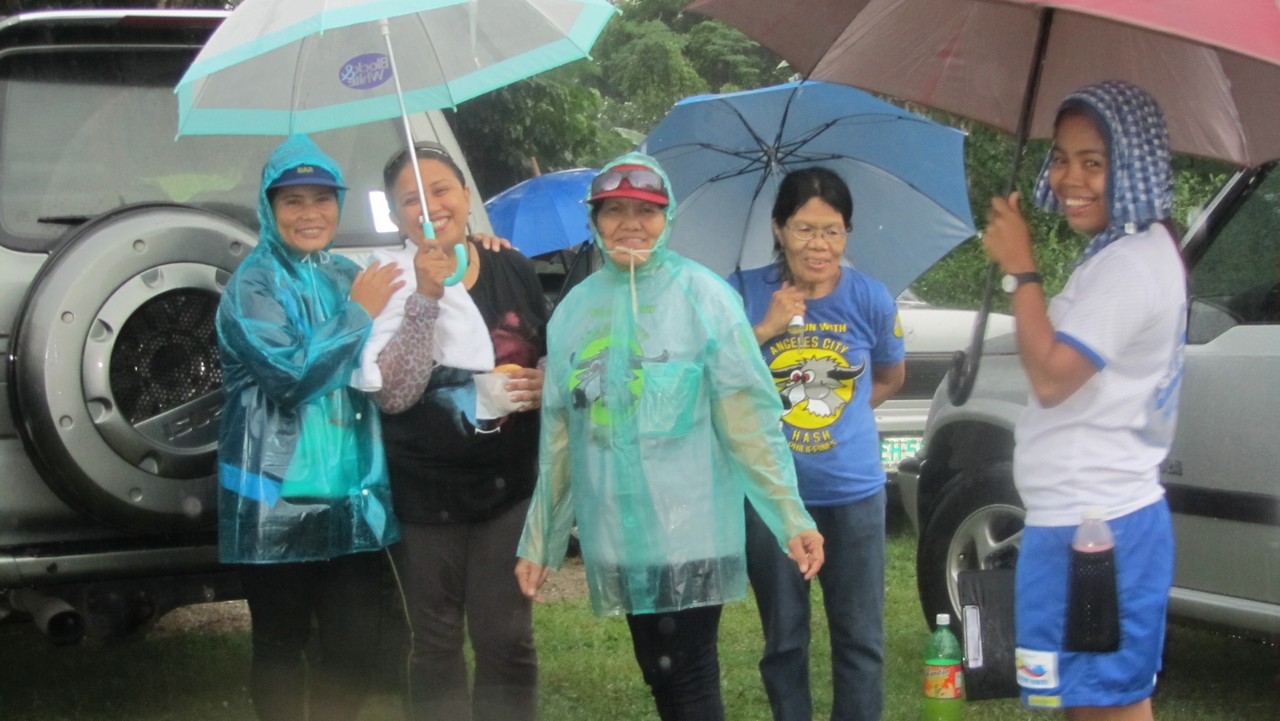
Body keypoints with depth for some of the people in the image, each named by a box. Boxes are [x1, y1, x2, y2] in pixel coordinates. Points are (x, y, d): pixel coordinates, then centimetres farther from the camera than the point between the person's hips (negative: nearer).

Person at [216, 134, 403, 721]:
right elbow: (291, 373, -19)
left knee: (356, 649, 5)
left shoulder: (349, 278, 13)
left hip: (353, 497, 5)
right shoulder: (253, 285, -6)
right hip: (278, 502, -5)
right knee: (280, 647, 5)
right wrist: (359, 314, -12)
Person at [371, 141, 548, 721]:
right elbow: (392, 394, -18)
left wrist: (544, 384, -9)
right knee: (436, 645, 9)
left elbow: (551, 358, 15)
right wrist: (426, 297, -25)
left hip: (510, 484, 2)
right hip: (424, 495, -2)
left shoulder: (514, 271, 1)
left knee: (506, 641, 4)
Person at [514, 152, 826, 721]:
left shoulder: (703, 296, -5)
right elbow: (558, 438, 14)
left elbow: (748, 419, -8)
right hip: (616, 535, 5)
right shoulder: (574, 310, 9)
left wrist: (791, 520, -15)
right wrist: (539, 541, 15)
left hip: (689, 531, -5)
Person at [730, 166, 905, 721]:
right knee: (784, 639, 12)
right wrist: (764, 330, -20)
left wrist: (836, 413, 1)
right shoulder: (745, 293, -6)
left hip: (853, 491, 0)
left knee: (859, 638, 6)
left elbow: (890, 379, 12)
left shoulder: (871, 299, -5)